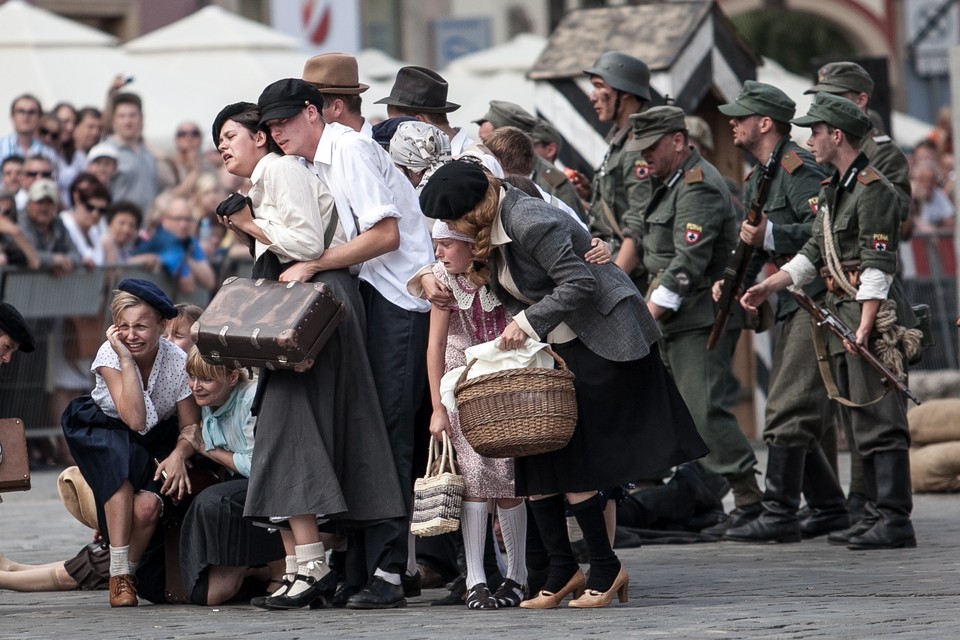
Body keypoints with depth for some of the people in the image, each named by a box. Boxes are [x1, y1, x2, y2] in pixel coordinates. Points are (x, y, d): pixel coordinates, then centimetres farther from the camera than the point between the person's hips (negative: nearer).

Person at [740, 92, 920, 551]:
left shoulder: (872, 190, -12)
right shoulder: (832, 189, 17)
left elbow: (877, 267, -17)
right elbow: (814, 253, 22)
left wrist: (865, 327, -22)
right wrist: (768, 287, 13)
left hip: (875, 313, -10)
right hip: (839, 312, 10)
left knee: (880, 419, -11)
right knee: (857, 422, 11)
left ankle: (895, 521, -12)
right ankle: (876, 514, 16)